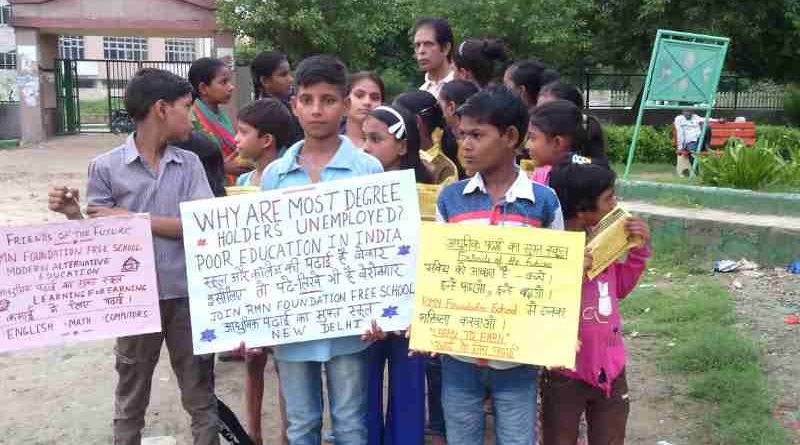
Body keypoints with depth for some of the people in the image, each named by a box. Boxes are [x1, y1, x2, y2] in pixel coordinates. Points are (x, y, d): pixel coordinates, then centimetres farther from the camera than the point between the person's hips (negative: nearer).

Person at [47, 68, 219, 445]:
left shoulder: (189, 164, 3)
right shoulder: (106, 166, -3)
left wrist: (133, 219, -13)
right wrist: (73, 215, -19)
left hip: (188, 294, 2)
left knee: (201, 397, 11)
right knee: (131, 399, 14)